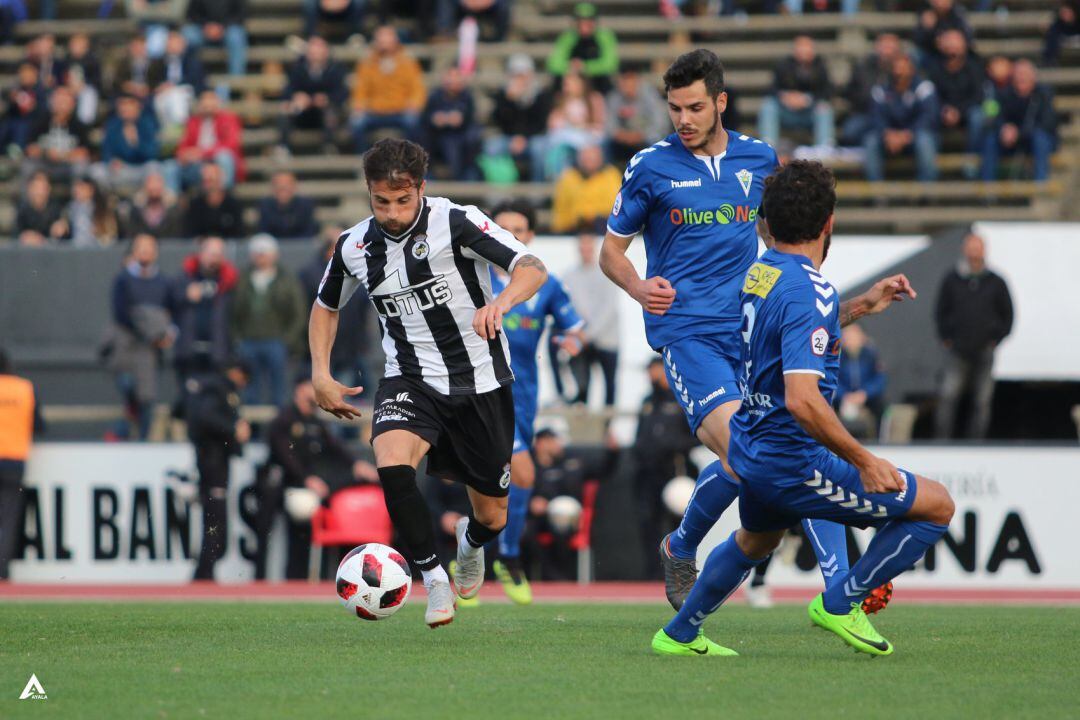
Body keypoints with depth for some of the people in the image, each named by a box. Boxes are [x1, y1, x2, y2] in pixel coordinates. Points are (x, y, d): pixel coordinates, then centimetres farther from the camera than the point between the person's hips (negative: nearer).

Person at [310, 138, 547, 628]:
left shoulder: (457, 223, -15)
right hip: (411, 381, 2)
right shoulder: (354, 247, -2)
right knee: (391, 463, -31)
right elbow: (326, 306, 18)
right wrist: (320, 375, 5)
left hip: (479, 382, -2)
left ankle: (470, 541, 46)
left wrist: (501, 301, -43)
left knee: (492, 517, 7)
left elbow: (533, 268, -23)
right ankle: (435, 580, -19)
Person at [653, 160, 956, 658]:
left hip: (750, 446, 9)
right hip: (792, 462, -9)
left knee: (756, 540, 39)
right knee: (937, 506, -4)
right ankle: (839, 602, 6)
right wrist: (864, 461, -28)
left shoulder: (759, 272, 4)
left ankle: (680, 634, 51)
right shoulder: (807, 293, -24)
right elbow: (802, 399, -33)